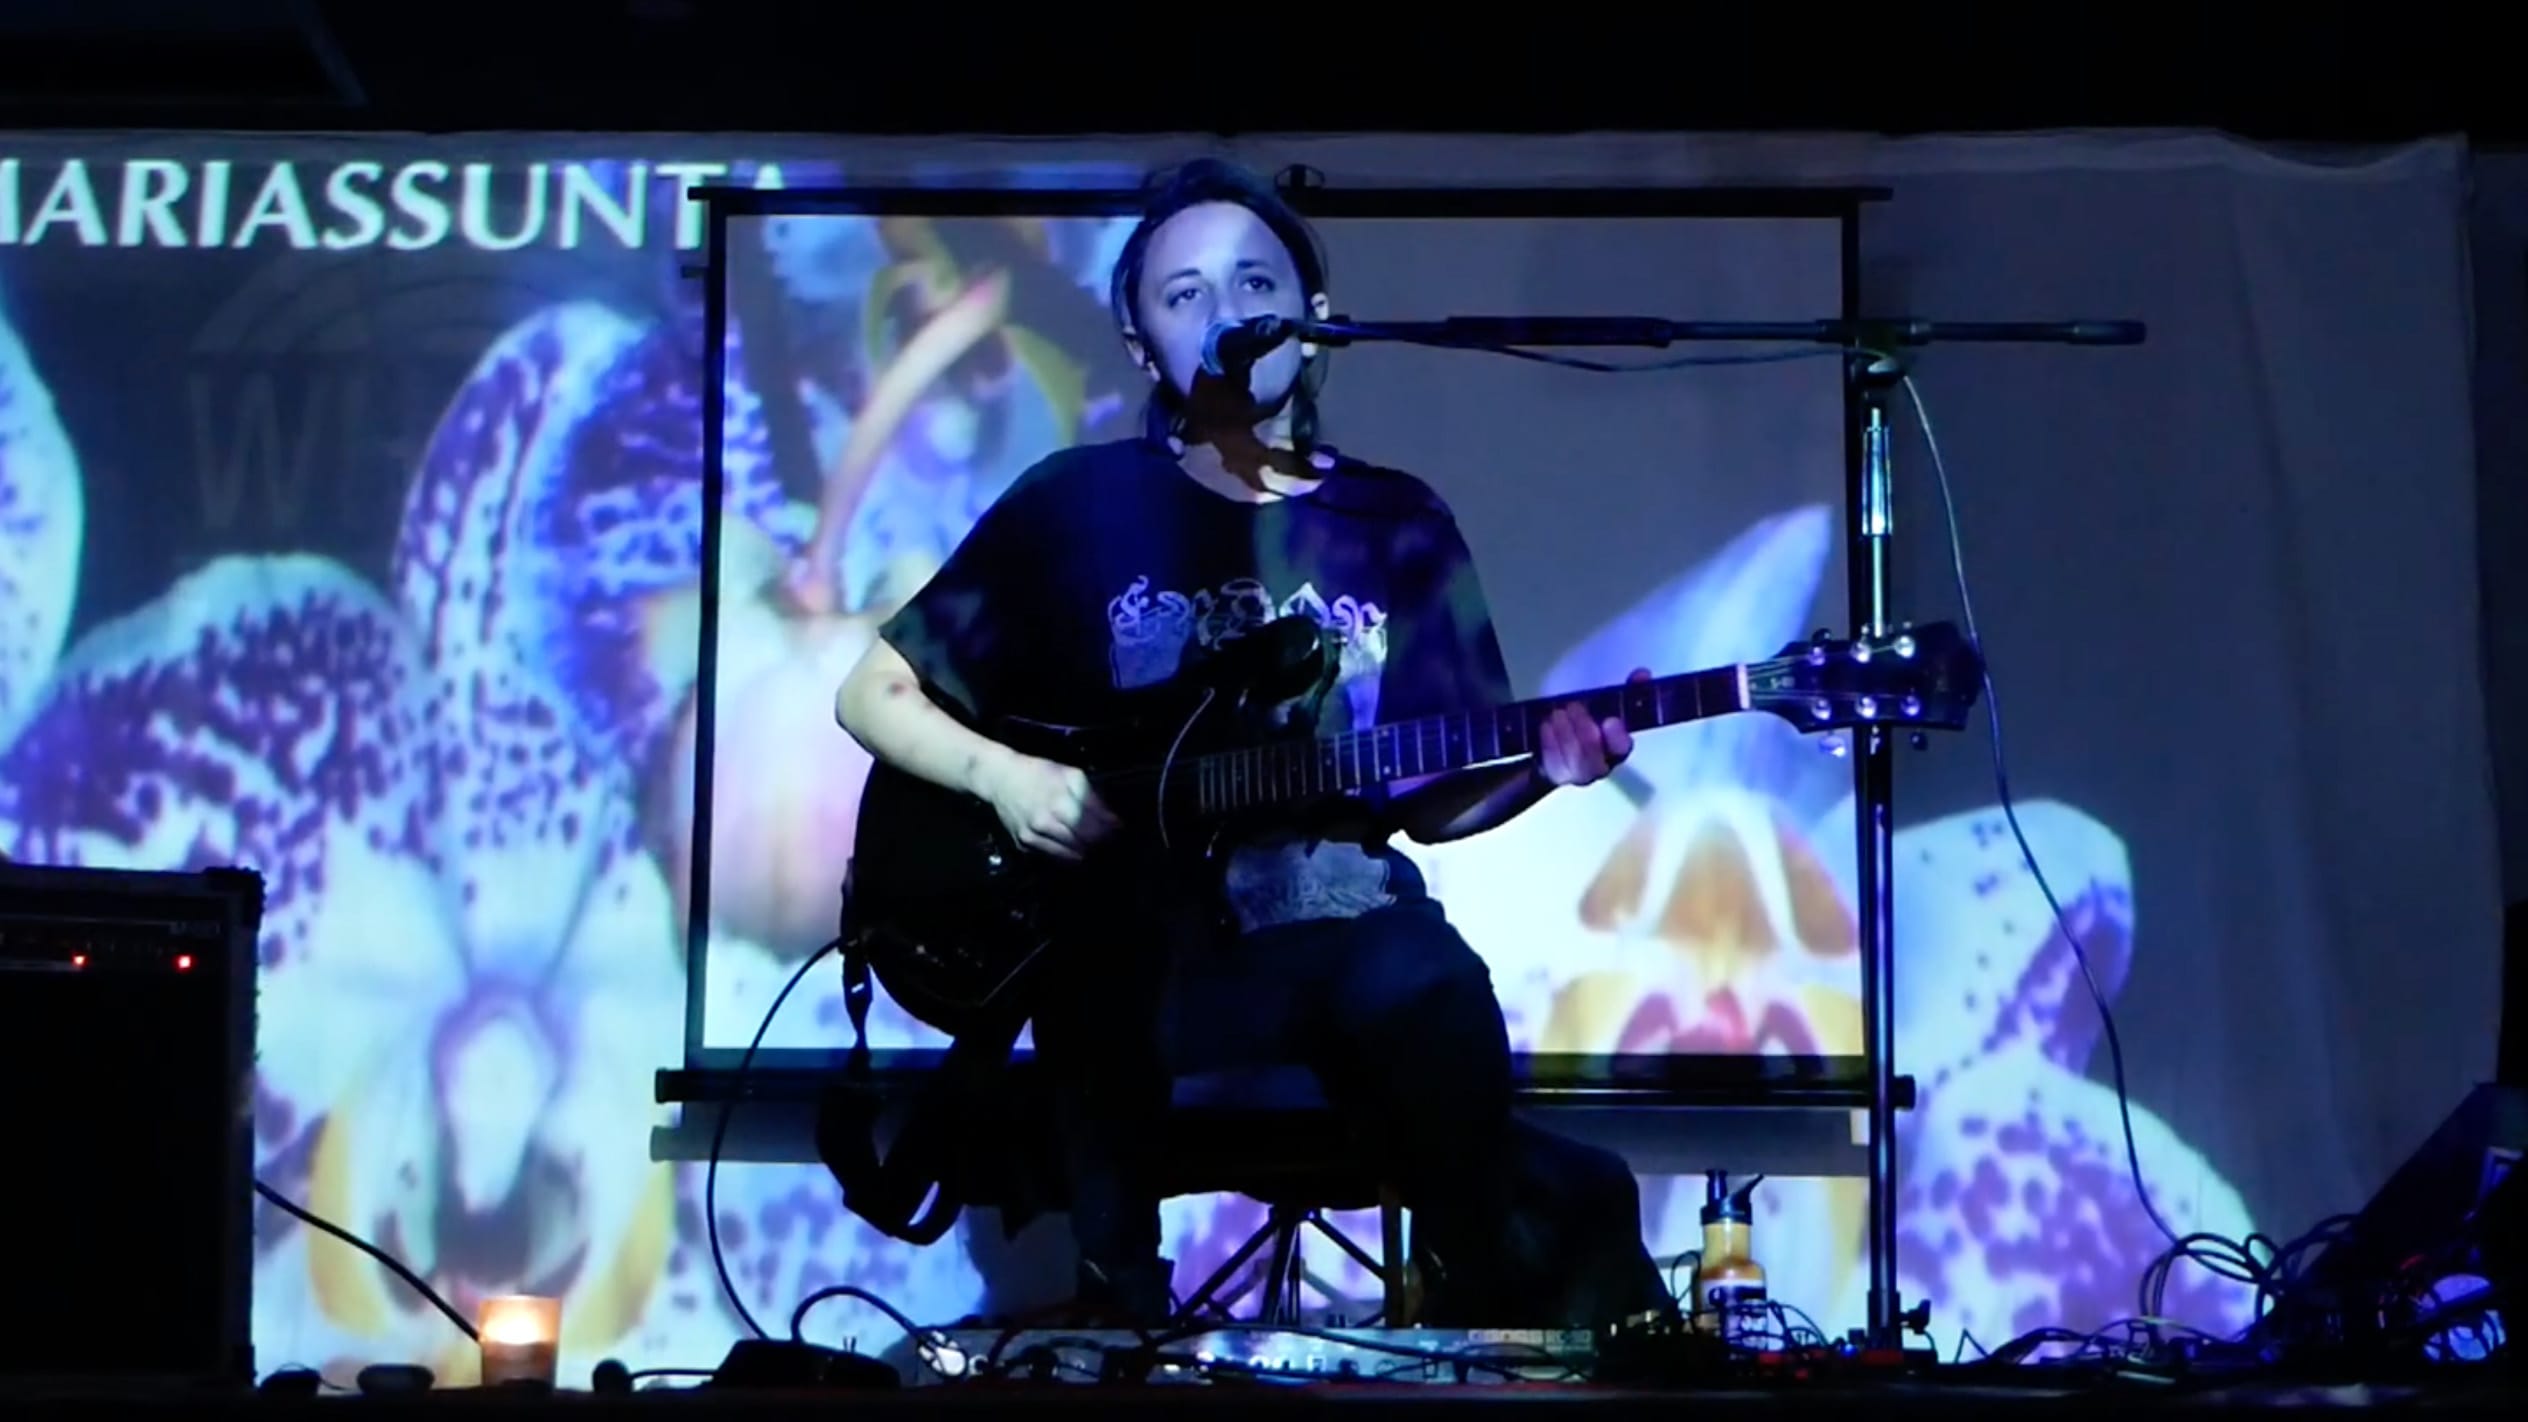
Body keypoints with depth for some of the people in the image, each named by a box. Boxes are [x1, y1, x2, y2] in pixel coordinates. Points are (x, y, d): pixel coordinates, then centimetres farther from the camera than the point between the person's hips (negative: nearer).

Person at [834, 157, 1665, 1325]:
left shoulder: (1398, 526, 13)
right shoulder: (1079, 504, 6)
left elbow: (1422, 800, 14)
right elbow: (874, 692, 10)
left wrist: (1540, 769, -6)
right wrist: (1001, 776, -7)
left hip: (1345, 926, 2)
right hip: (1128, 933, -1)